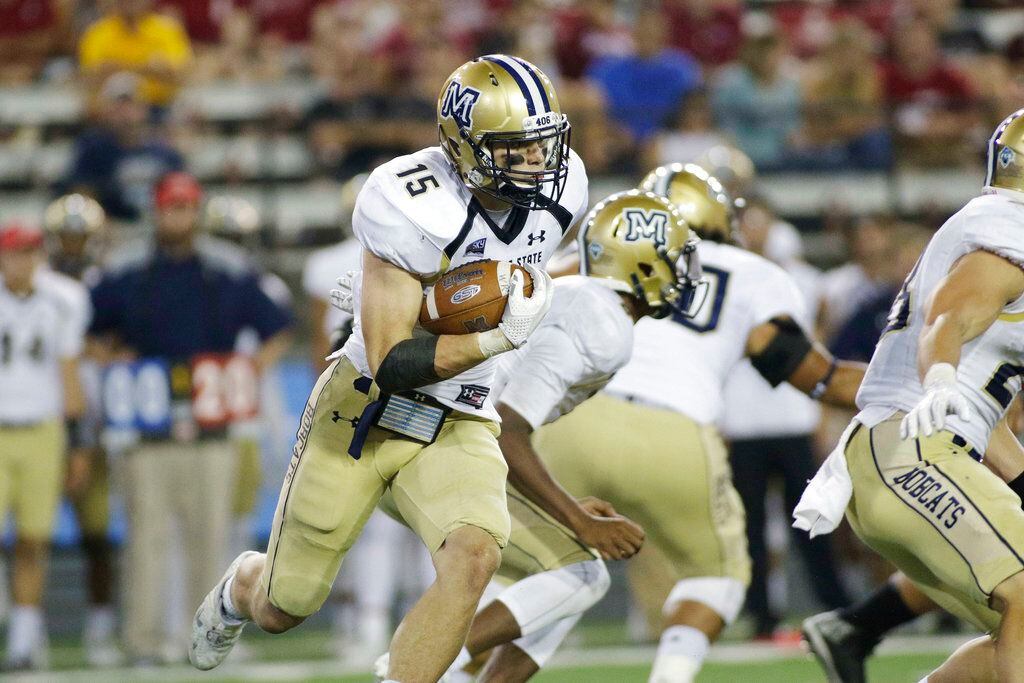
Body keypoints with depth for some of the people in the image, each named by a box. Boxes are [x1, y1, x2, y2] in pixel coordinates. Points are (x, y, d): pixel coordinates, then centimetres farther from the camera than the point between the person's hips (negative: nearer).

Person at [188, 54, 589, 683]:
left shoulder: (561, 188, -7)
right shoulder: (419, 208, -27)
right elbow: (391, 365, -28)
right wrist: (499, 335, -32)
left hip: (459, 429, 4)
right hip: (365, 412, -4)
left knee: (474, 557, -28)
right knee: (283, 610, 10)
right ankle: (242, 587, 49)